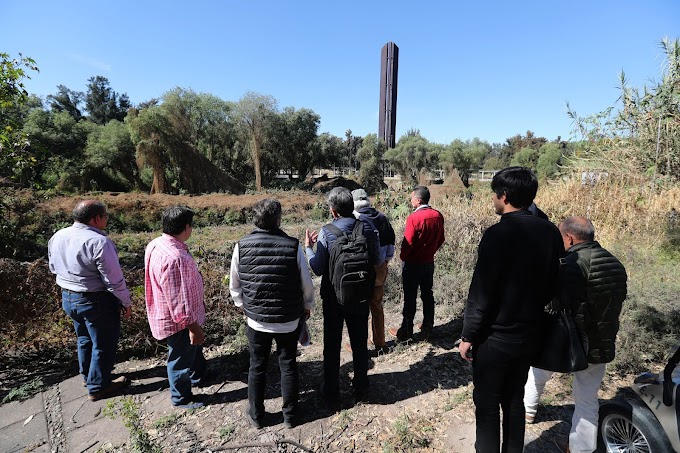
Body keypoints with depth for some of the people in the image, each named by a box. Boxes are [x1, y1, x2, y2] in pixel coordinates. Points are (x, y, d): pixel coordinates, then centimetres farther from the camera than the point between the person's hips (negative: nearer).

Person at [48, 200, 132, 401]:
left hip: (67, 297, 9)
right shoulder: (99, 242, -27)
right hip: (96, 301, -8)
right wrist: (126, 302, -11)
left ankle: (88, 376, 44)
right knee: (103, 344, 9)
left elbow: (53, 267, 14)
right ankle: (97, 387, 22)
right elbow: (114, 279, -23)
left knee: (84, 339, 26)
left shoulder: (57, 237, -1)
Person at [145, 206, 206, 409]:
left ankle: (198, 376, 54)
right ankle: (181, 398, 37)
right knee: (182, 357, 14)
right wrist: (193, 326, -23)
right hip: (178, 321, -10)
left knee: (194, 347, 30)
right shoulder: (174, 257, -36)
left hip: (169, 315, 10)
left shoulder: (157, 244, -2)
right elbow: (178, 299, -32)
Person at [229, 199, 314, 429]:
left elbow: (234, 286, 0)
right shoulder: (293, 246, -17)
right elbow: (307, 284, -8)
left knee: (257, 367, 19)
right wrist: (307, 306, 11)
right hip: (289, 321, -1)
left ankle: (256, 415, 36)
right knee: (288, 365, 17)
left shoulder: (241, 246, -11)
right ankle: (290, 414, 33)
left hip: (256, 320, 1)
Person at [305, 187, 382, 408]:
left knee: (332, 346, 14)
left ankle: (332, 396, 27)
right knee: (360, 344, 19)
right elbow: (378, 261, -3)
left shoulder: (326, 232, -18)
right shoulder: (367, 227, -10)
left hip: (333, 298, -2)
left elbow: (318, 269, -14)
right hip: (360, 297, 3)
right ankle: (361, 389, 36)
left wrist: (308, 247, -1)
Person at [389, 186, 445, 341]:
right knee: (427, 295, 16)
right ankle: (427, 328, 28)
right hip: (429, 262, 6)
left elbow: (408, 242, -19)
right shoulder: (438, 216, -2)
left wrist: (402, 257, -1)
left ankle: (406, 332, 16)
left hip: (412, 264, -6)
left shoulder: (414, 217, -21)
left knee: (410, 298, 5)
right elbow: (440, 239, 6)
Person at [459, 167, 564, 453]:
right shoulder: (550, 232, -2)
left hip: (494, 337, -6)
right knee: (515, 400, 22)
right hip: (528, 335, 7)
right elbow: (553, 286, 8)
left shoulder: (498, 233, -22)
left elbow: (481, 292, -20)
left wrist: (468, 336, -11)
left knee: (487, 404, 11)